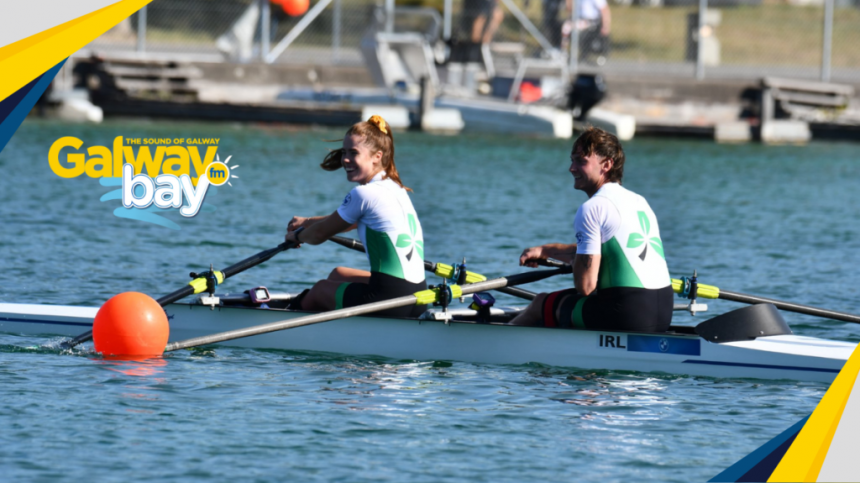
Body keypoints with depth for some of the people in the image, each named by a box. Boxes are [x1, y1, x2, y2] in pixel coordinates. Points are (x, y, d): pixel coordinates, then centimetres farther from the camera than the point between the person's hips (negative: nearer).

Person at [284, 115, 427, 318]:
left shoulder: (363, 194, -12)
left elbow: (320, 235, 2)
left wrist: (296, 236, 23)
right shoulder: (395, 189, 14)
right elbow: (348, 222, 33)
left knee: (320, 289, 21)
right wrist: (307, 222, 38)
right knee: (338, 273, 33)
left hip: (391, 300, -8)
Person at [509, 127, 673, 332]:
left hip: (626, 315, -8)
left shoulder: (592, 208, -10)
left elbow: (585, 286, -13)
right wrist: (545, 250, 36)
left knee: (541, 304, 18)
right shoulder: (639, 202, 16)